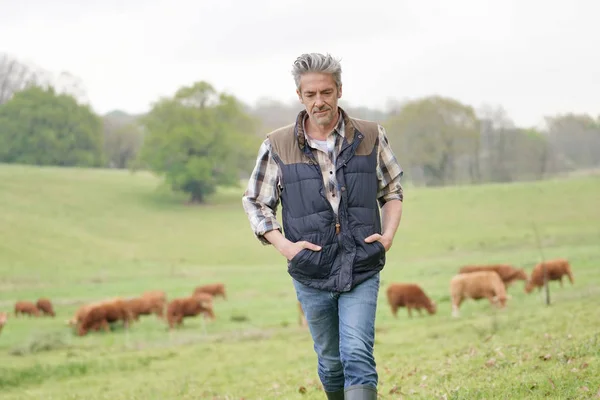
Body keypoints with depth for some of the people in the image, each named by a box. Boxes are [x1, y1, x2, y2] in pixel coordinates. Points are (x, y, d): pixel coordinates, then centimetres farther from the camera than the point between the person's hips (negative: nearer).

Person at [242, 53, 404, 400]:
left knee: (357, 356, -15)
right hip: (311, 276, 1)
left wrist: (389, 234, -2)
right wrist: (283, 244, -7)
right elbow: (255, 202, 7)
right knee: (330, 362, 13)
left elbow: (392, 190, 14)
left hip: (362, 271, -1)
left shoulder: (372, 137, 0)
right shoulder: (277, 146, -2)